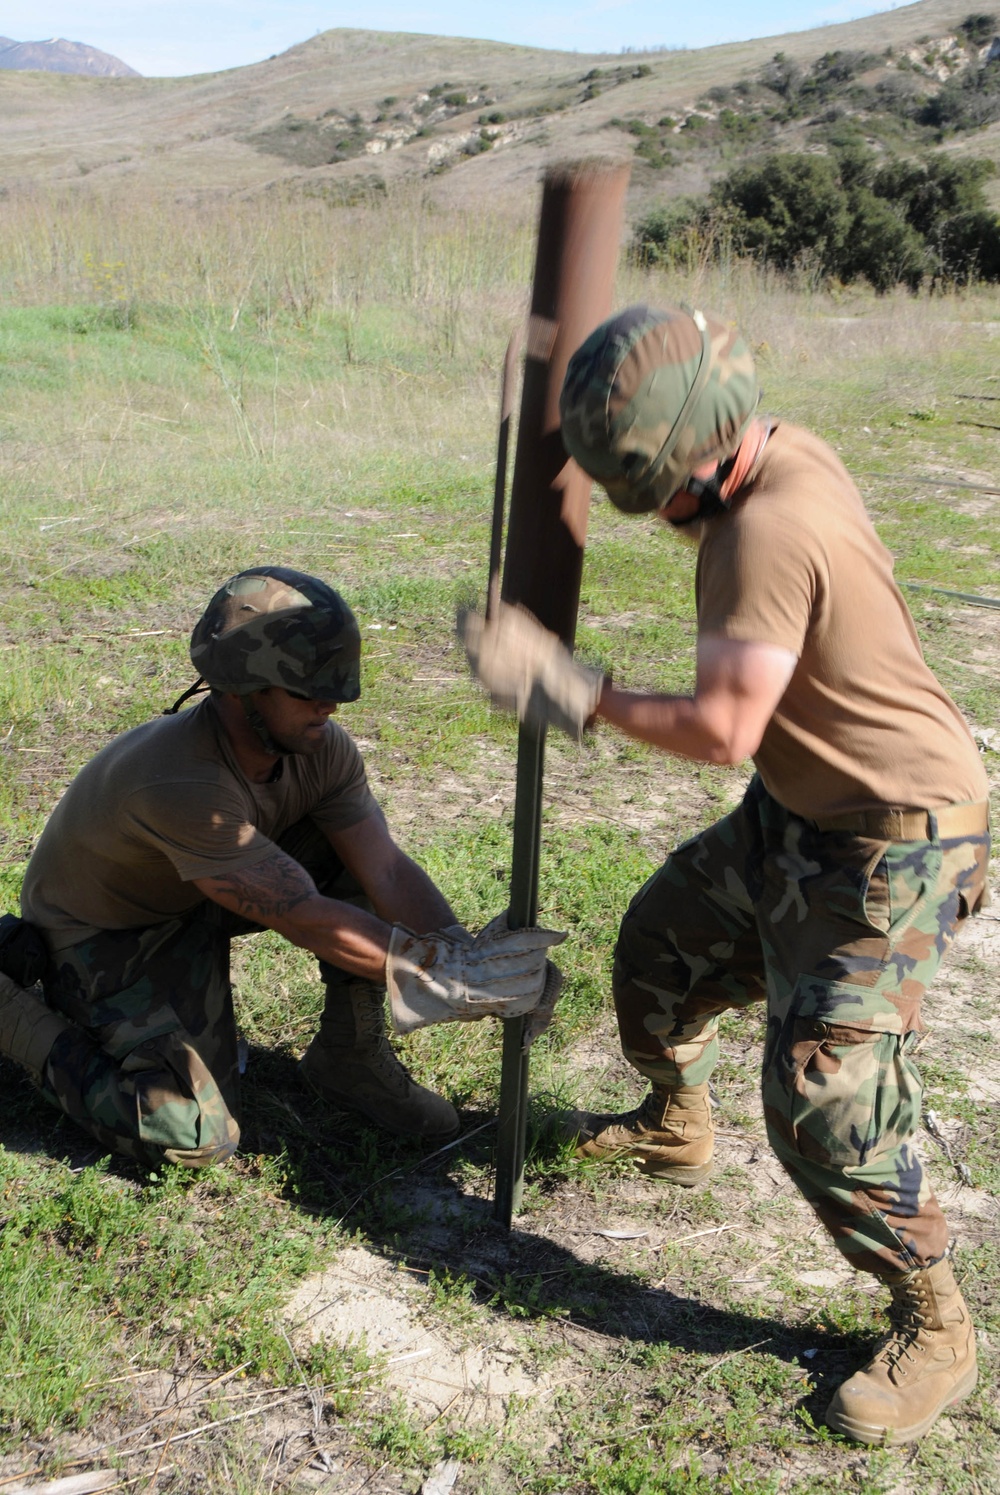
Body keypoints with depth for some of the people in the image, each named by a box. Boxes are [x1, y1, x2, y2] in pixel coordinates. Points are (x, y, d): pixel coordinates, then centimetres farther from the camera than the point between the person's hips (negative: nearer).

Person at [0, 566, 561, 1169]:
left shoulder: (321, 746, -17)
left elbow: (388, 871, -19)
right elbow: (305, 917, -38)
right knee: (197, 1139, -16)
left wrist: (469, 960, -34)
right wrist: (449, 977, -39)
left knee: (366, 846, -14)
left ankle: (351, 1056, 0)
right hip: (104, 932, -7)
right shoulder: (179, 784, -39)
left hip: (203, 901, 7)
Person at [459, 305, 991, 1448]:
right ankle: (674, 1129, 49)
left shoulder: (768, 535, -31)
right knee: (663, 944, 22)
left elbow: (722, 730, -27)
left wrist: (579, 696, -18)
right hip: (798, 813, 10)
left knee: (825, 1094, -11)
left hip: (893, 844, -10)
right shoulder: (780, 452, -3)